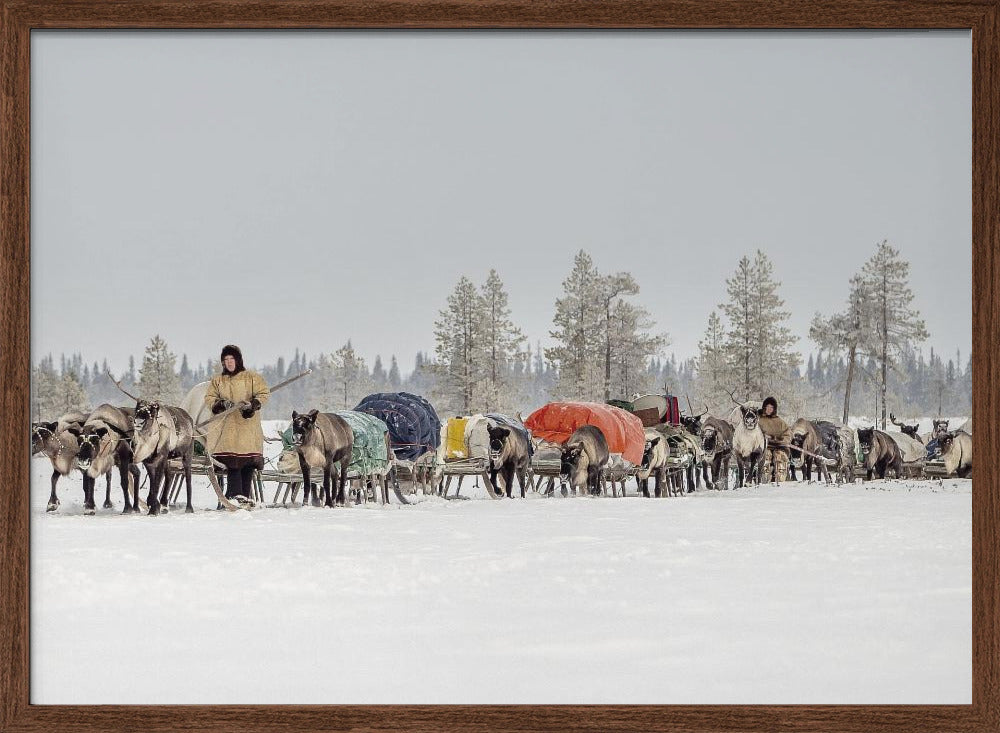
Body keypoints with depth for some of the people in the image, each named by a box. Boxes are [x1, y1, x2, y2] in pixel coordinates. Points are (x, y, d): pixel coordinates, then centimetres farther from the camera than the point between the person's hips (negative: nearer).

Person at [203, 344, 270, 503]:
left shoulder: (252, 377, 8)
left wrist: (252, 404, -15)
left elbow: (264, 394, 2)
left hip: (248, 426, -2)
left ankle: (245, 496, -3)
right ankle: (235, 495, -13)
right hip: (226, 427, 2)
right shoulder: (217, 380, 17)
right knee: (232, 463, -10)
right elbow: (209, 398, 12)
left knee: (248, 463, -6)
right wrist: (221, 404, -8)